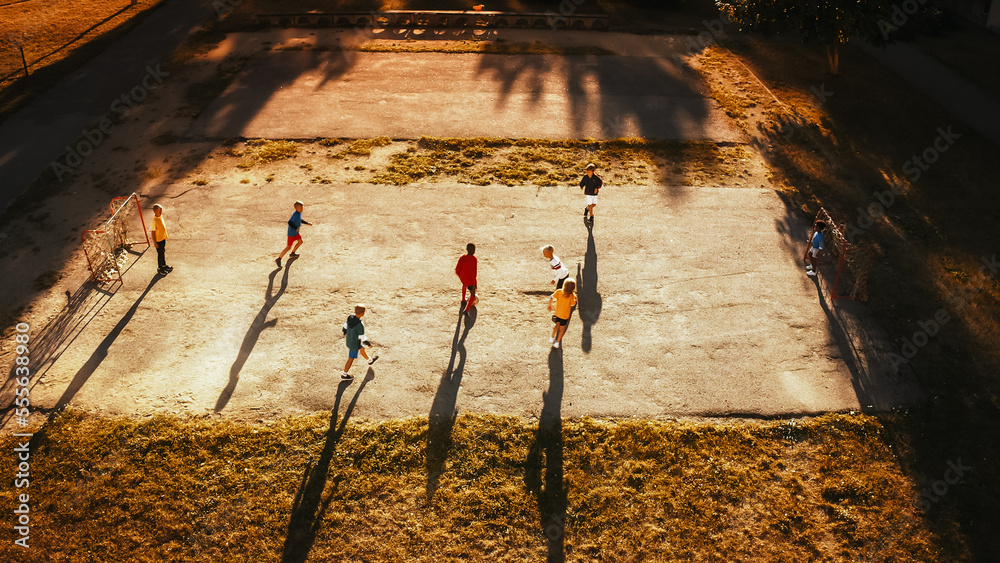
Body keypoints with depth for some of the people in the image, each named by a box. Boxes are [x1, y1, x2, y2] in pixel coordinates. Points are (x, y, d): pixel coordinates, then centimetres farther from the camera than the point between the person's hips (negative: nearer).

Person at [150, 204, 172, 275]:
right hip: (158, 240, -8)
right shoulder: (154, 220, -26)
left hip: (163, 238, 8)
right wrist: (155, 242, -19)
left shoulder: (161, 216, -2)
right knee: (160, 254, 6)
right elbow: (153, 232, -22)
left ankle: (164, 265, 41)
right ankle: (159, 269, 22)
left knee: (163, 252, 23)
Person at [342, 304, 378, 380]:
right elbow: (363, 338, -27)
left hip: (349, 341, 7)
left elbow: (345, 327, 3)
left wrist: (345, 334, 24)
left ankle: (370, 360, 56)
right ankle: (344, 375, 32)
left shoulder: (350, 317, -16)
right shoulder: (360, 325, -37)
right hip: (355, 345, -7)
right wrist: (369, 344, -9)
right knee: (351, 359, 14)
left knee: (362, 349, 30)